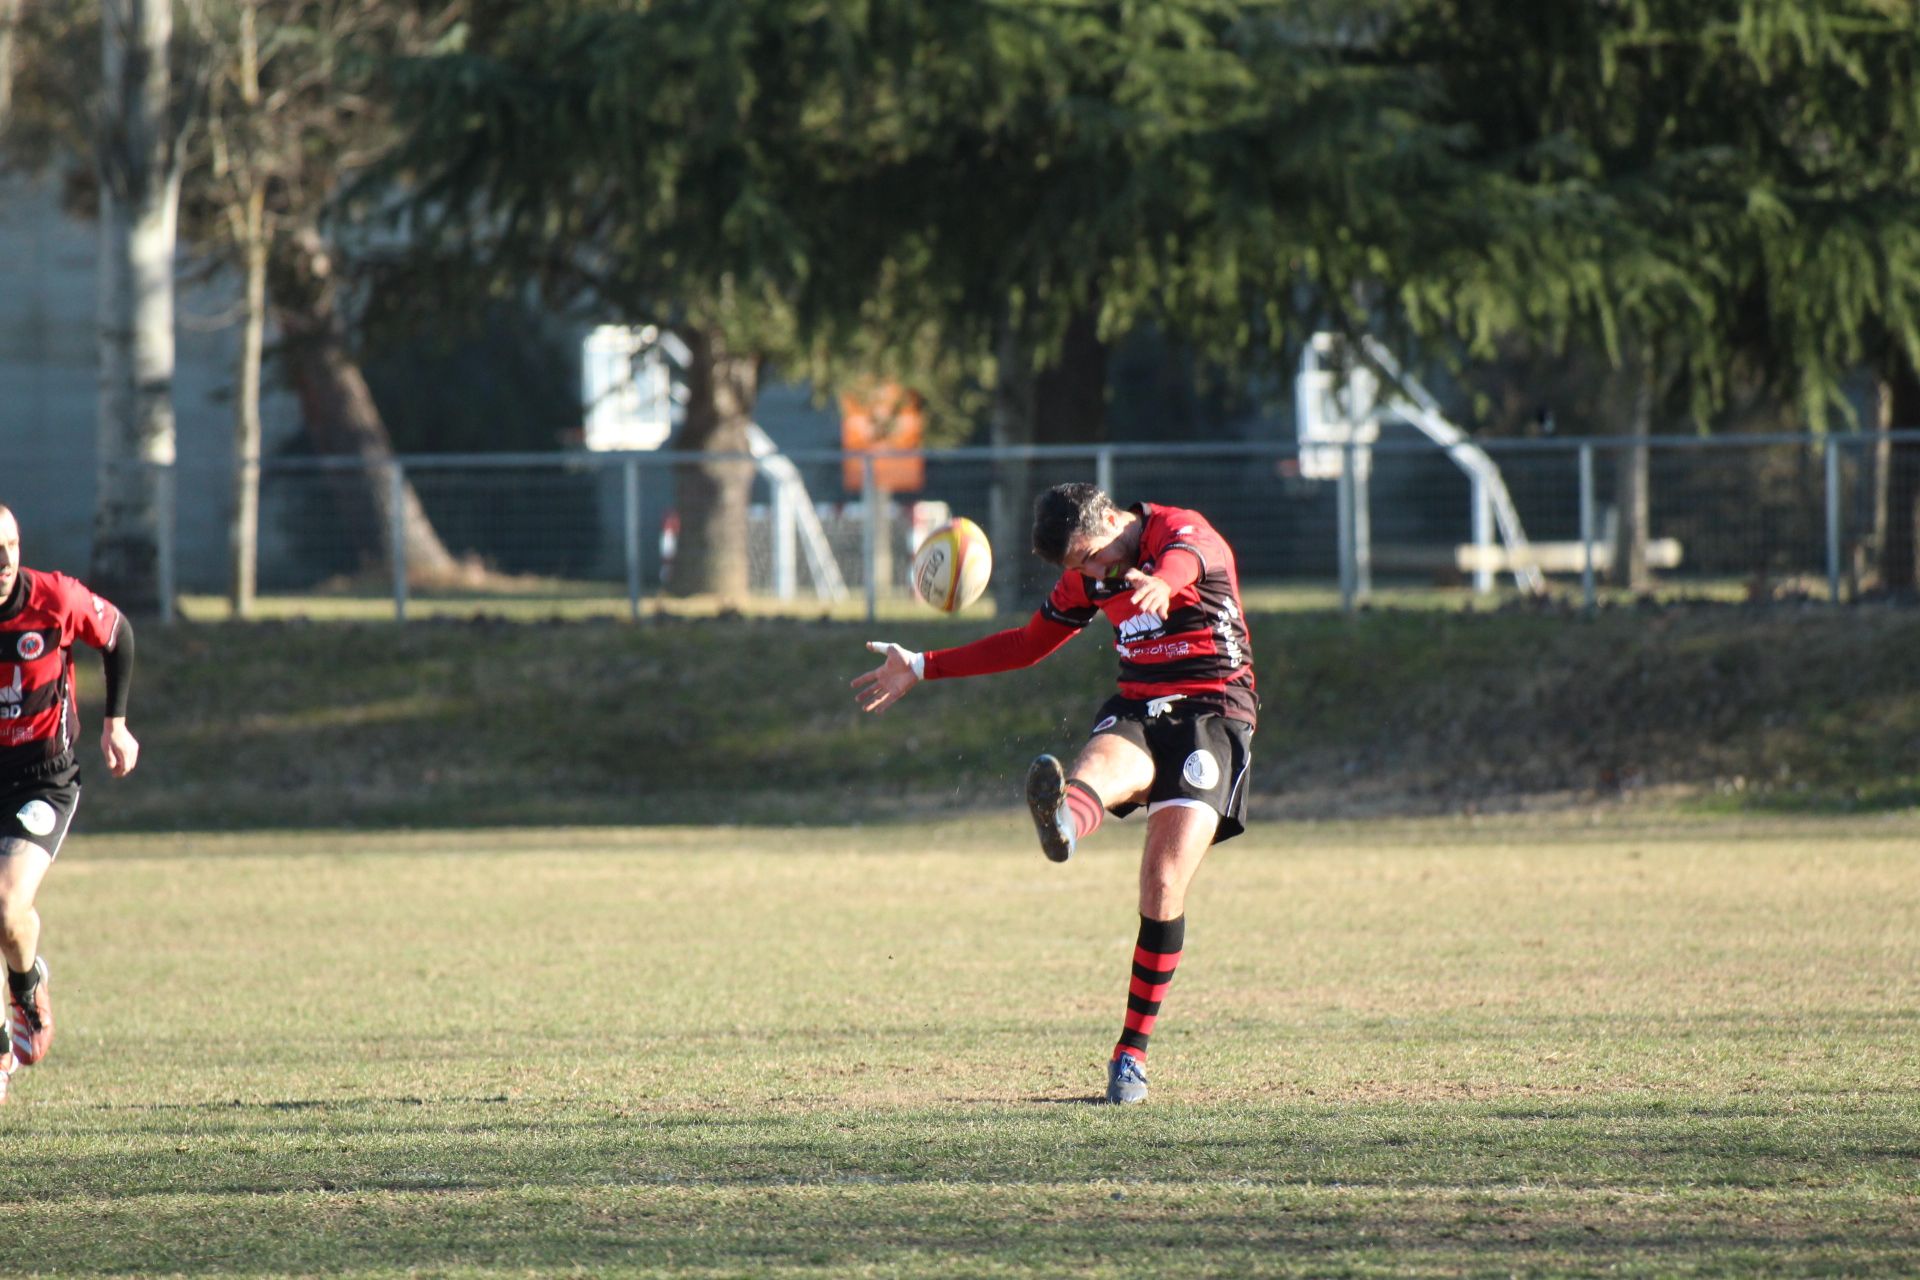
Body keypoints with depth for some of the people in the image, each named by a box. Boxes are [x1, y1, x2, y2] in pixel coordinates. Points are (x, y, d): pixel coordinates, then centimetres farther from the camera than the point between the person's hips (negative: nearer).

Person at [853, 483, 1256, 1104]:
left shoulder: (1184, 531, -10)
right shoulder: (1087, 578, 12)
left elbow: (1185, 558, -36)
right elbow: (1029, 643, 27)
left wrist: (1161, 583, -62)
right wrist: (923, 668, 24)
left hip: (1210, 710, -5)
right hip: (1137, 707, 5)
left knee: (1163, 888, -15)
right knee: (1101, 762, -34)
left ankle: (1132, 1054, -6)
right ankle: (1062, 817, -72)